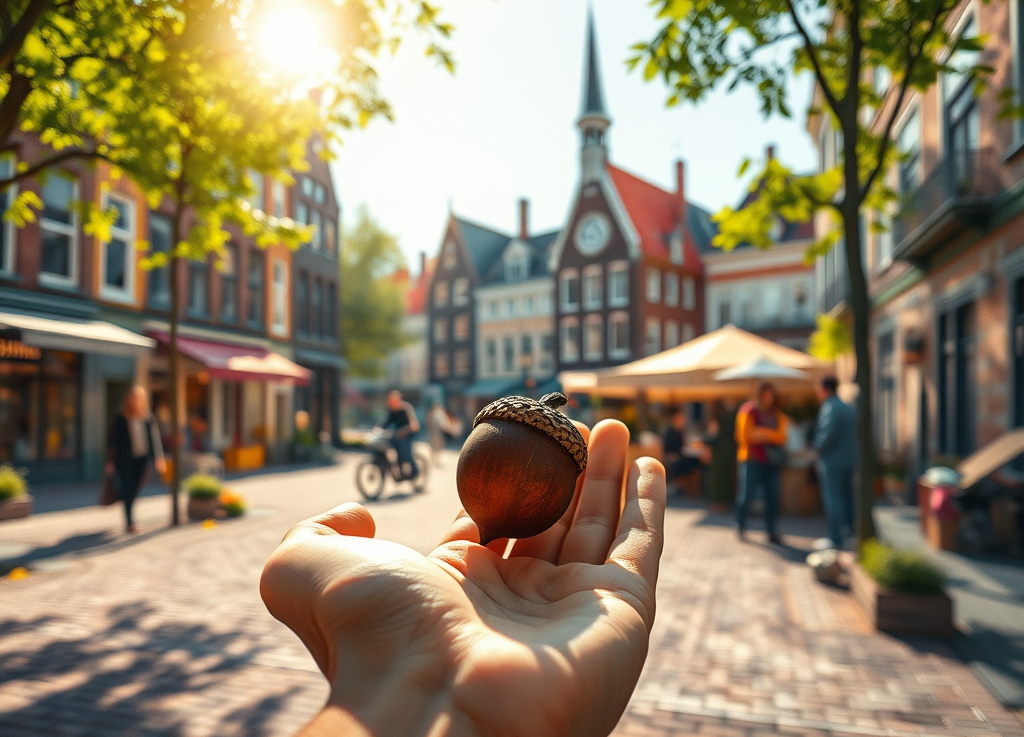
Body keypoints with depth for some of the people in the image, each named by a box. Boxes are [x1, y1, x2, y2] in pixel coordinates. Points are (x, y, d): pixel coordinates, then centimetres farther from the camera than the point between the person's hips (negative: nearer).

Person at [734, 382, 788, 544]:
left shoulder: (776, 414, 11)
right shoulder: (748, 411, -4)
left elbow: (781, 436, 1)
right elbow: (747, 435, -11)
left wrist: (763, 433, -13)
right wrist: (771, 435, -5)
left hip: (771, 461, 5)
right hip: (752, 459, -5)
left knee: (773, 497, 2)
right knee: (747, 494, -3)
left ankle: (772, 532, 9)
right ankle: (741, 527, 16)